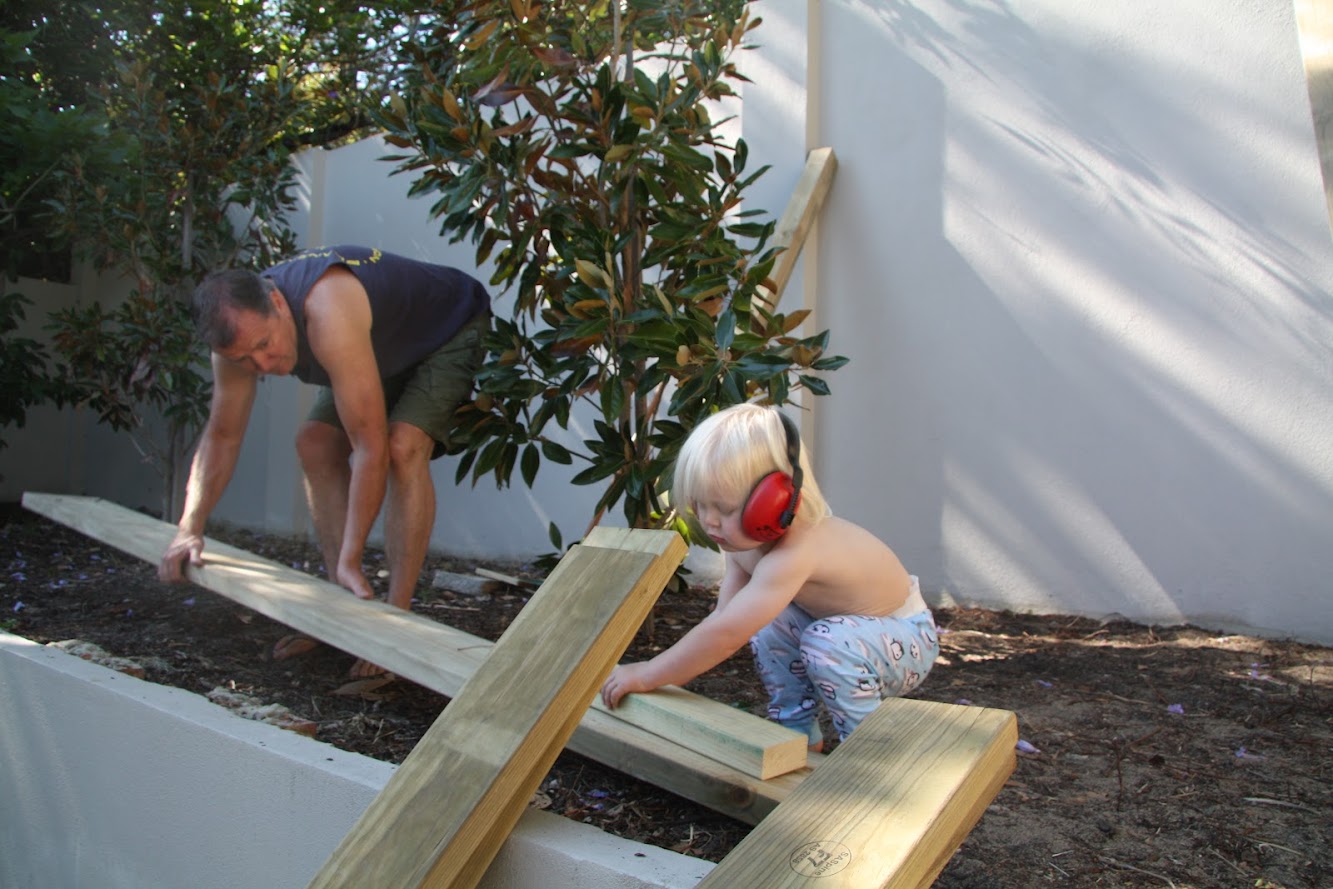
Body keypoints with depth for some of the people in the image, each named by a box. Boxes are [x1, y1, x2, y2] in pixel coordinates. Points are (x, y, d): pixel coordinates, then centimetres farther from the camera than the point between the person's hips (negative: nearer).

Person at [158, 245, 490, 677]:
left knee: (403, 447, -28)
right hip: (389, 350, 8)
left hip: (453, 331, -8)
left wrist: (350, 560, -38)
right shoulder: (242, 328, -19)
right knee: (316, 443, -2)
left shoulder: (328, 317, -43)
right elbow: (222, 436, -5)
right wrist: (189, 528, -11)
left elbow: (372, 448, -41)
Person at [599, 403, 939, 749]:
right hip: (843, 623, 8)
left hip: (906, 639, -8)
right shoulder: (745, 541, -8)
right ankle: (799, 734, 7)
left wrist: (646, 676, -33)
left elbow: (724, 636, -39)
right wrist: (674, 670, -20)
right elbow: (723, 620, -8)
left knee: (831, 642, -34)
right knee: (765, 623, -10)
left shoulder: (792, 556, -38)